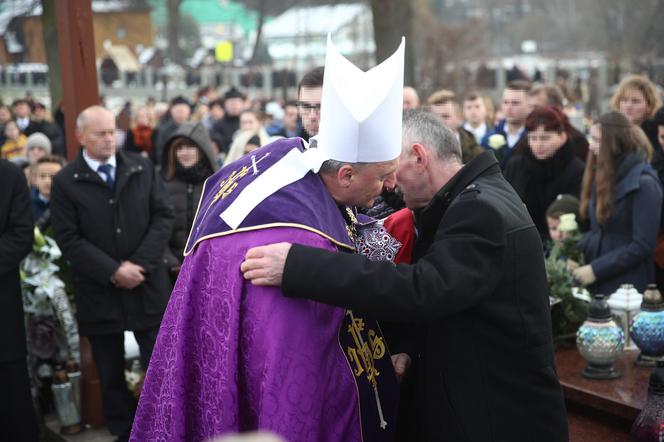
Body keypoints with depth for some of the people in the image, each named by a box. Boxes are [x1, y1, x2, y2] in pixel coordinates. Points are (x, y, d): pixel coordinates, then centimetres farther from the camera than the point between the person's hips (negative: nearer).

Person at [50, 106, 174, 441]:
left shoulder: (143, 169, 4)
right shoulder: (65, 182, -2)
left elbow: (163, 217, -1)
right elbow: (68, 239, -8)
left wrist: (139, 264, -12)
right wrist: (113, 272, -16)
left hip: (148, 287, 1)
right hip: (99, 293, -1)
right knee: (110, 373, 12)